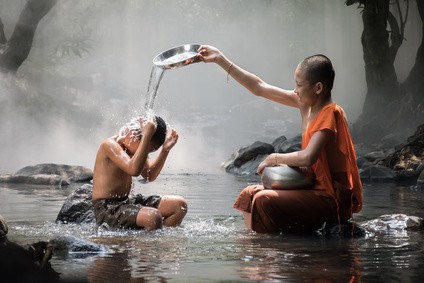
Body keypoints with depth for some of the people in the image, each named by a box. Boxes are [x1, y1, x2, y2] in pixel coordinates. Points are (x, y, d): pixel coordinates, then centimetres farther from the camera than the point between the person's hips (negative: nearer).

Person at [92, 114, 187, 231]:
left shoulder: (134, 147, 10)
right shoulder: (110, 145, -18)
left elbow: (149, 176, 21)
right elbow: (134, 170, -34)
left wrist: (165, 149, 10)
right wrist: (147, 136, -33)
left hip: (126, 202, 9)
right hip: (107, 209, -9)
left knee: (180, 204, 0)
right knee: (153, 217, -35)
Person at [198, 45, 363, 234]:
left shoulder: (330, 113, -17)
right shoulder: (305, 103, 7)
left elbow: (308, 157, -30)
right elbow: (259, 88, 11)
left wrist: (275, 158, -12)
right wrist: (221, 60, 11)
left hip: (334, 198, -9)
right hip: (314, 188, 9)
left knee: (264, 201, -24)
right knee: (250, 195, 9)